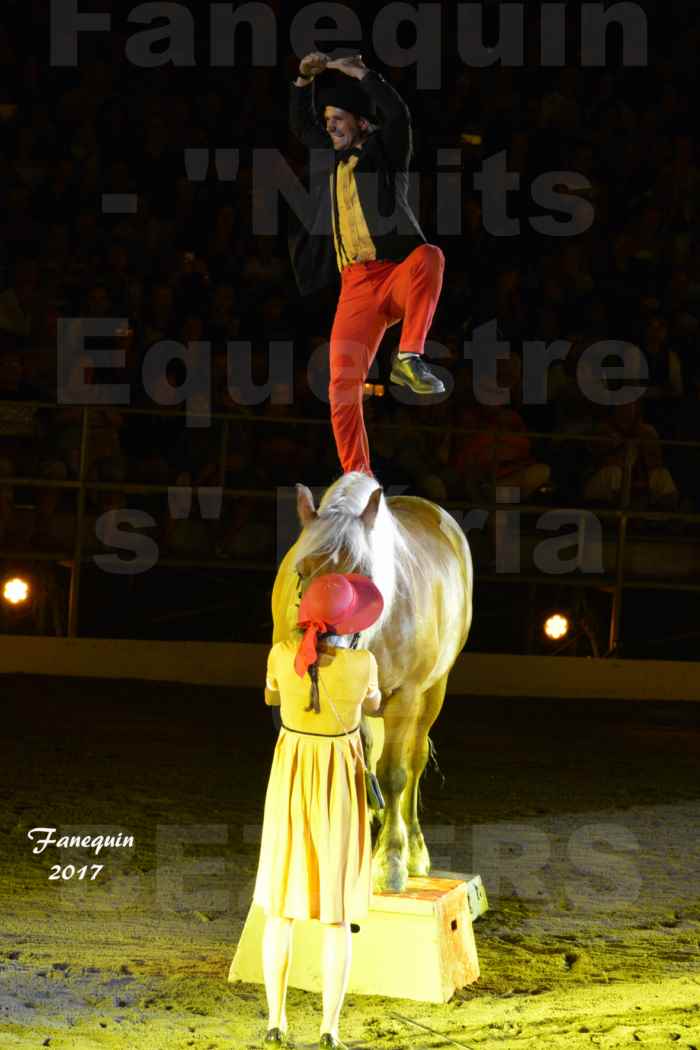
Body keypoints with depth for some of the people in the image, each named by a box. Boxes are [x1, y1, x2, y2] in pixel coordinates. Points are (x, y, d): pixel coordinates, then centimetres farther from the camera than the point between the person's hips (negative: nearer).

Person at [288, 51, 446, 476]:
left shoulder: (385, 149, 5)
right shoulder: (336, 155, 21)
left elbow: (399, 114, -14)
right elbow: (301, 127, 33)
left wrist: (360, 74, -7)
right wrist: (305, 81, 17)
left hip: (396, 273, -5)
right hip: (357, 285, 5)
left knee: (429, 256, -40)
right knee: (344, 382, -8)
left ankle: (410, 358, -43)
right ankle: (357, 477, -2)